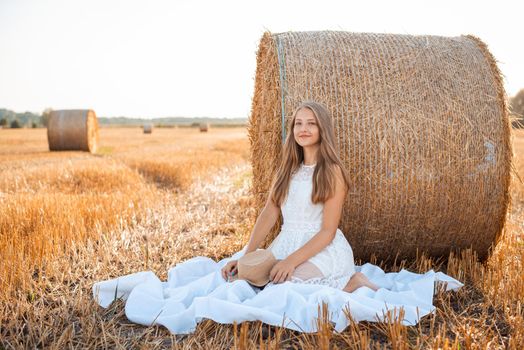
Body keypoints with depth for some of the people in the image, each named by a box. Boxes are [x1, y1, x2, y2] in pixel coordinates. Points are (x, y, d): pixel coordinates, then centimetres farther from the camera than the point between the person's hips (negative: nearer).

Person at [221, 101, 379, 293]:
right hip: (286, 244, 7)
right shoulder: (287, 169, 9)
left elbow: (328, 231, -12)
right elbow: (269, 214, 2)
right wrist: (246, 257, -8)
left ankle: (349, 283, -6)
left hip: (323, 249, -6)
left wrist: (292, 260, -23)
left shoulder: (332, 171, -8)